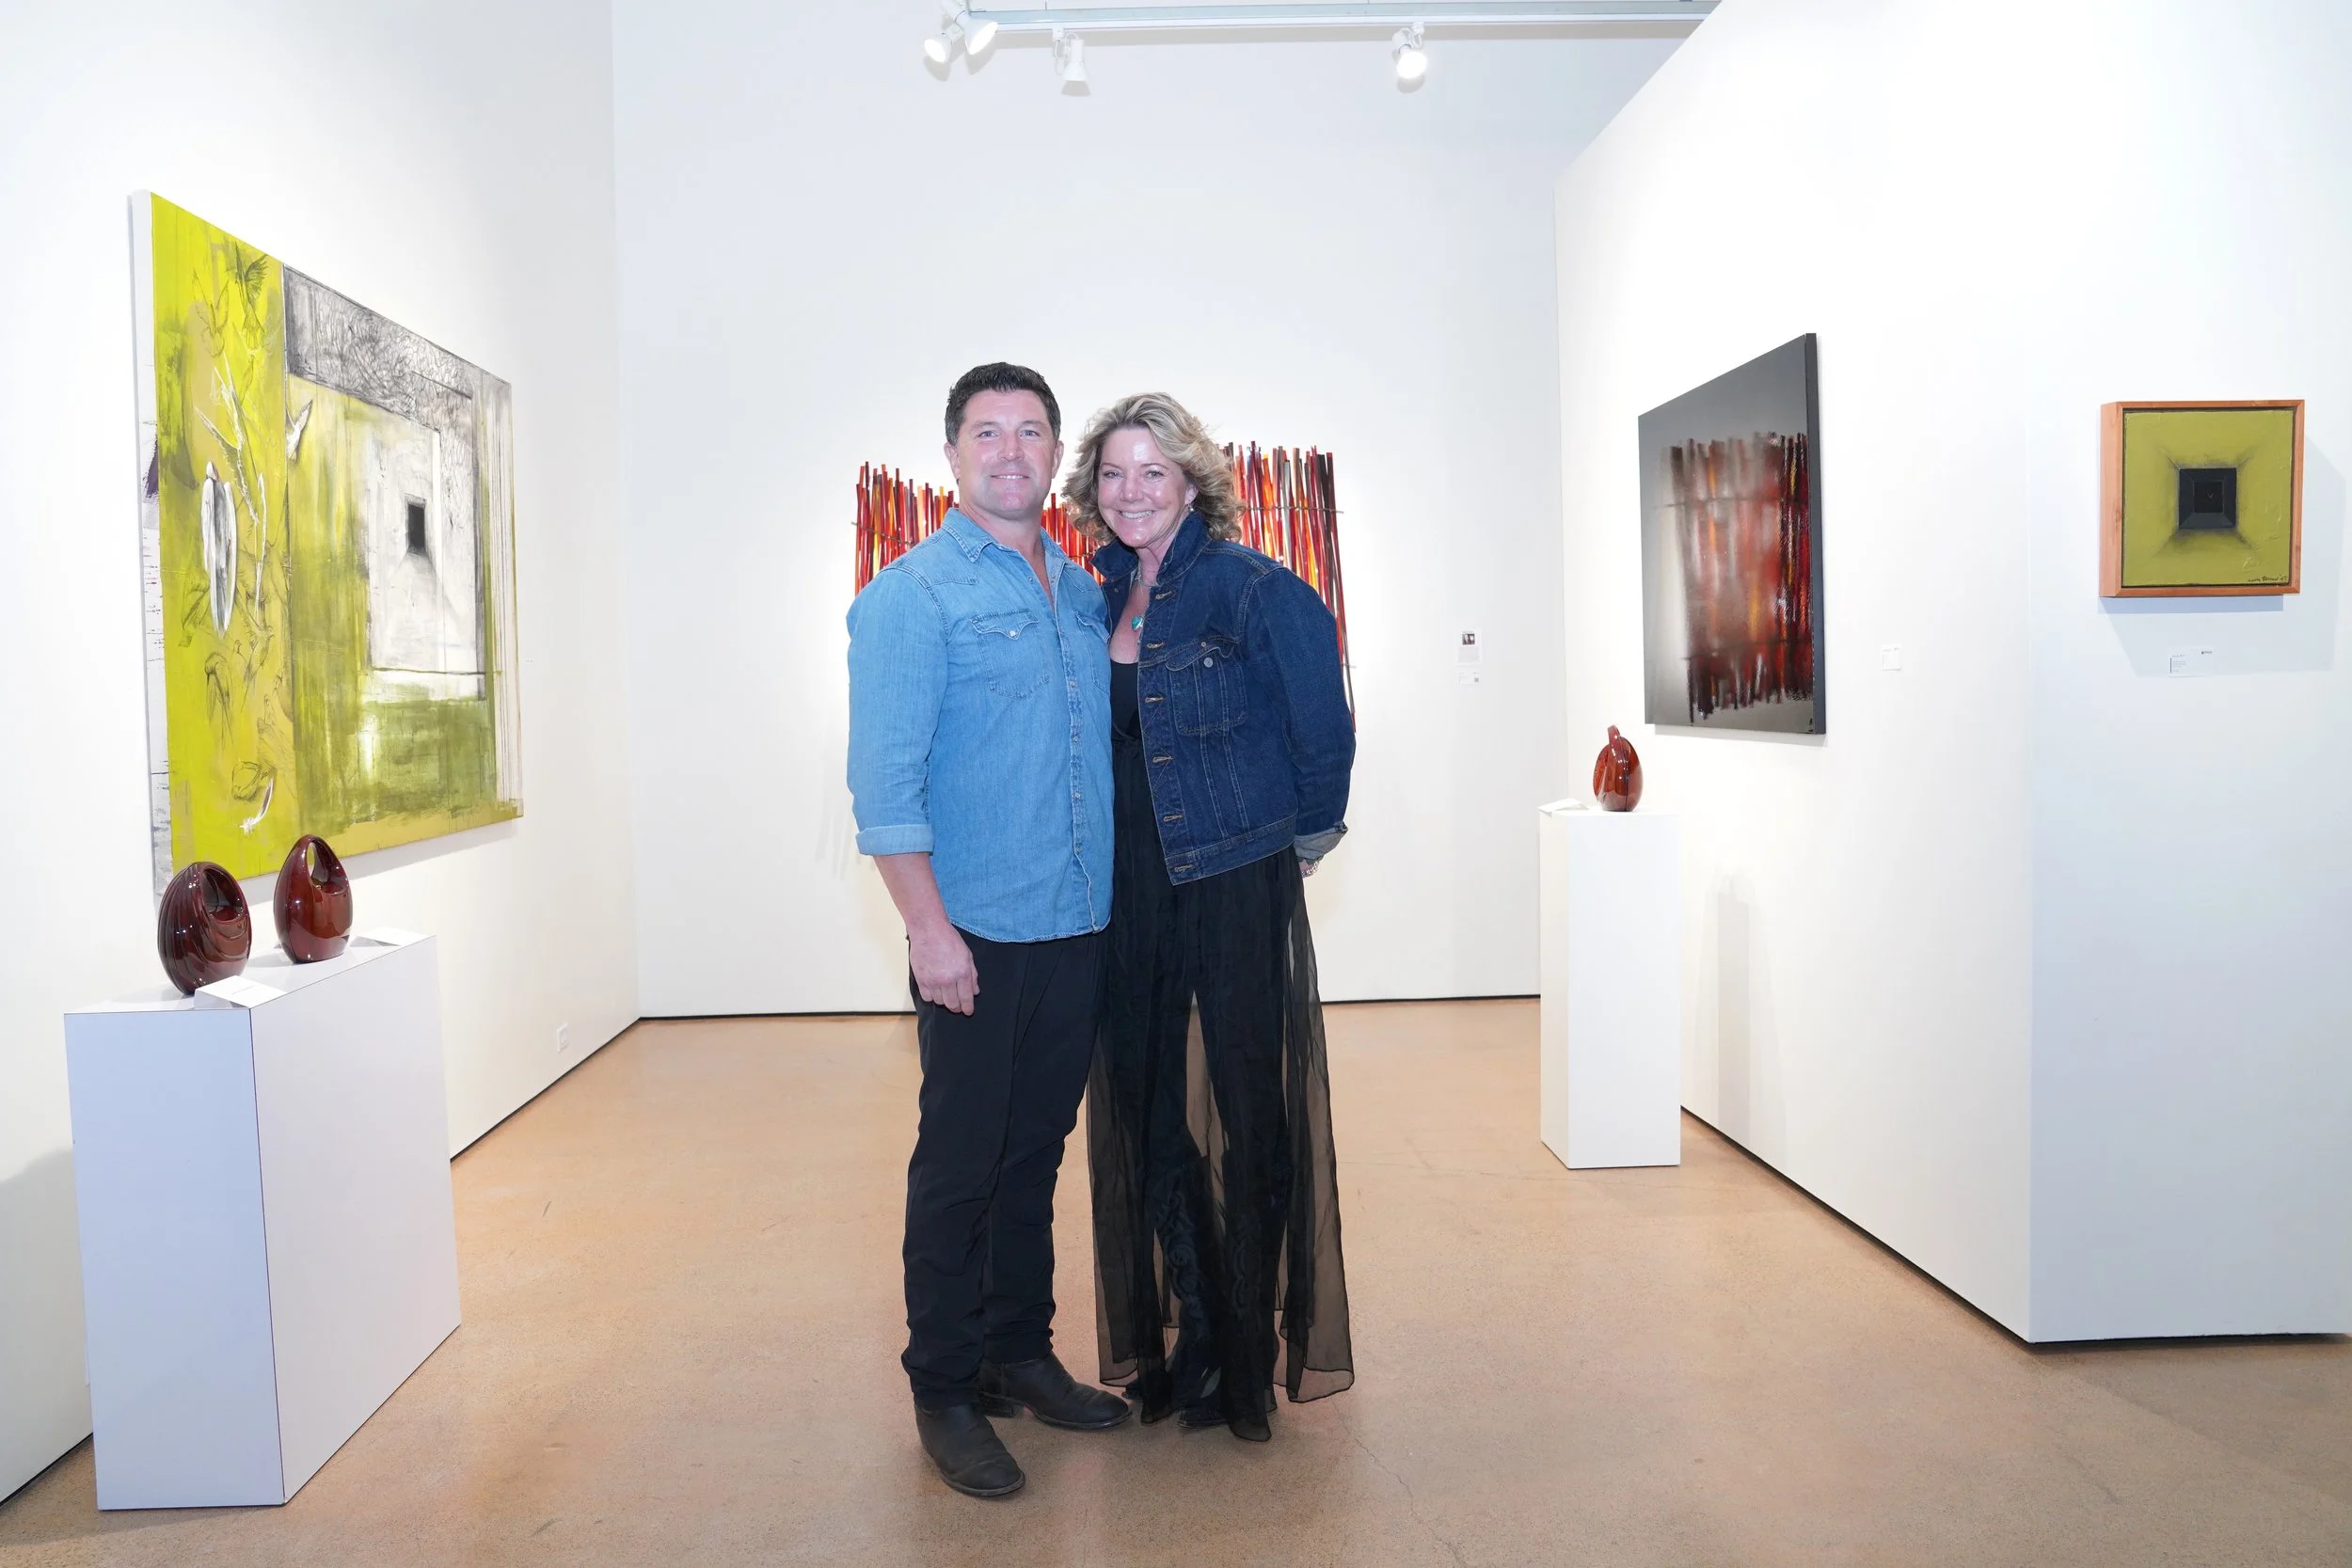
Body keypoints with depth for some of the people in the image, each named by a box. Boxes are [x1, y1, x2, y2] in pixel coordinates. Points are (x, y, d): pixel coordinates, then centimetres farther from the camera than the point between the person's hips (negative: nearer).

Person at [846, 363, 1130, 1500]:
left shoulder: (1080, 588, 13)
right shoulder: (914, 593, -8)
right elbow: (884, 777, -13)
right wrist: (928, 927, -18)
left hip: (1076, 928, 6)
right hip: (976, 936, -6)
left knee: (1036, 1152, 16)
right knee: (960, 1165, 4)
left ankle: (1021, 1355, 31)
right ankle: (943, 1392, 19)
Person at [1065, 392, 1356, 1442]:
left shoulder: (1254, 590, -11)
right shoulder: (1099, 597, 9)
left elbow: (1323, 731, -8)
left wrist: (1305, 835, 1)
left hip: (1235, 884, -6)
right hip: (1130, 892, 6)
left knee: (1245, 1113, 2)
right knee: (1143, 1111, 11)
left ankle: (1249, 1360, 19)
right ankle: (1179, 1344, 28)